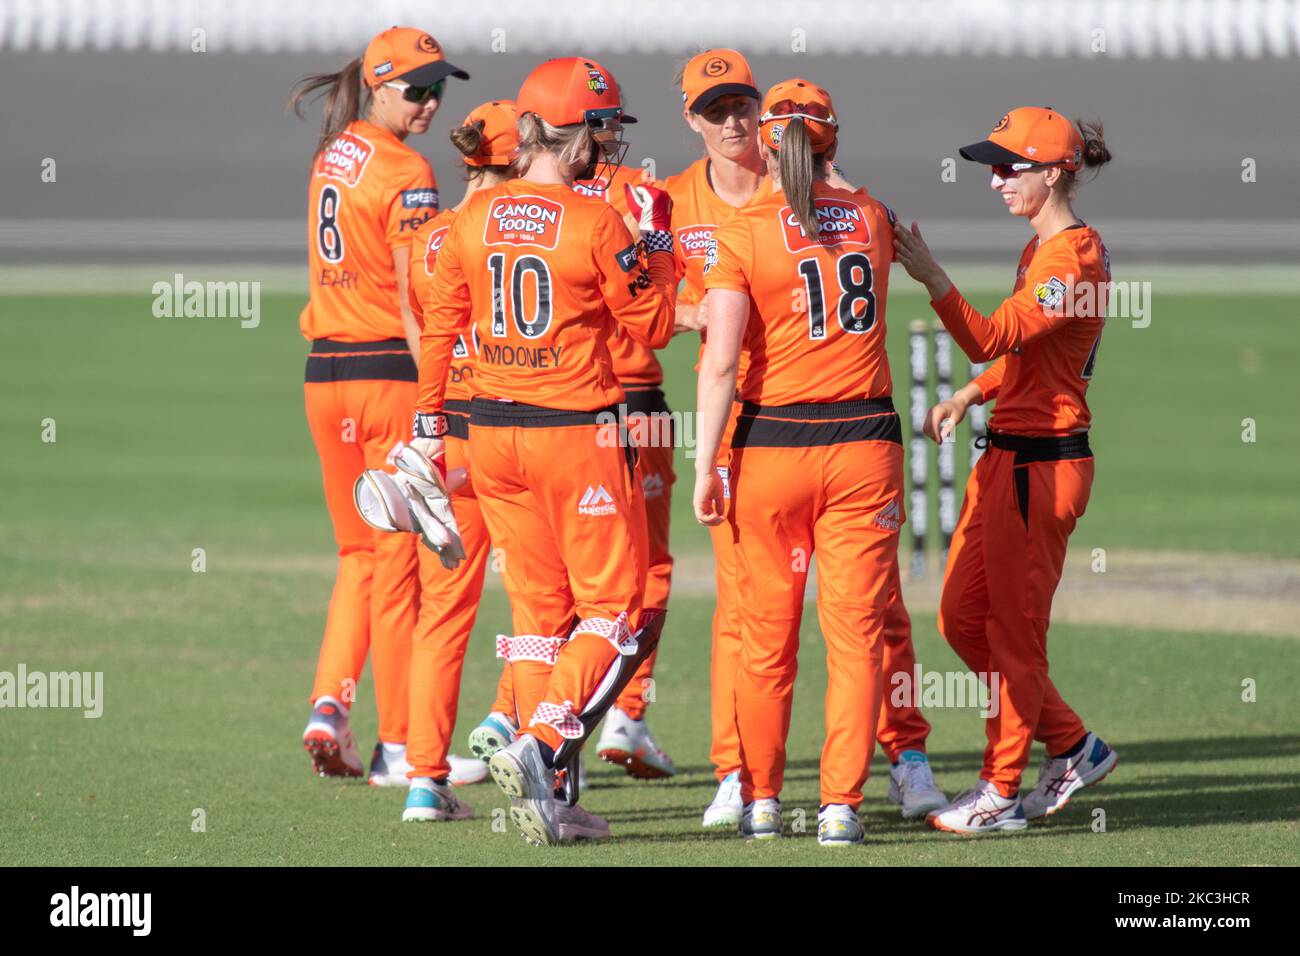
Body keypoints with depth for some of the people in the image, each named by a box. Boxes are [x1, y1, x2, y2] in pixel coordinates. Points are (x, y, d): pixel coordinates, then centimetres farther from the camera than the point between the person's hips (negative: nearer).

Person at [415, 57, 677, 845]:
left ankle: (549, 800, 11)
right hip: (575, 434, -6)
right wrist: (657, 240, 7)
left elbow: (441, 323, 8)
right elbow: (652, 328, -3)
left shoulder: (475, 217, 2)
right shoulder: (597, 224, -13)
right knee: (614, 611, 4)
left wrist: (430, 420, 17)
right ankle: (542, 744, -16)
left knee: (539, 611, 14)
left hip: (492, 430, 6)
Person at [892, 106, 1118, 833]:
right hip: (1007, 457, 10)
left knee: (1014, 634, -1)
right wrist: (969, 397, 15)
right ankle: (1074, 746, 24)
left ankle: (1001, 794, 8)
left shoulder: (1074, 256, -16)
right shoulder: (1040, 249, 14)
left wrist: (929, 275, -32)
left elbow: (990, 339, -25)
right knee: (962, 618, 13)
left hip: (1043, 464, -10)